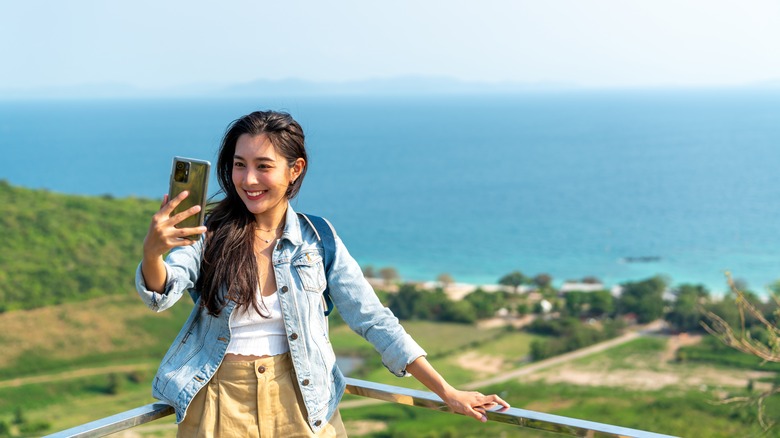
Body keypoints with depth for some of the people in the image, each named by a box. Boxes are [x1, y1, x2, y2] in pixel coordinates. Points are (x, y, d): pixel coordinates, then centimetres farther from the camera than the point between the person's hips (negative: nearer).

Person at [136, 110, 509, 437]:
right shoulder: (208, 234, -5)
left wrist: (448, 393, -5)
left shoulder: (316, 241, -3)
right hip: (220, 403, 0)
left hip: (300, 403, 1)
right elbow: (160, 294, -20)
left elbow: (373, 320, -2)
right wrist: (151, 251, -43)